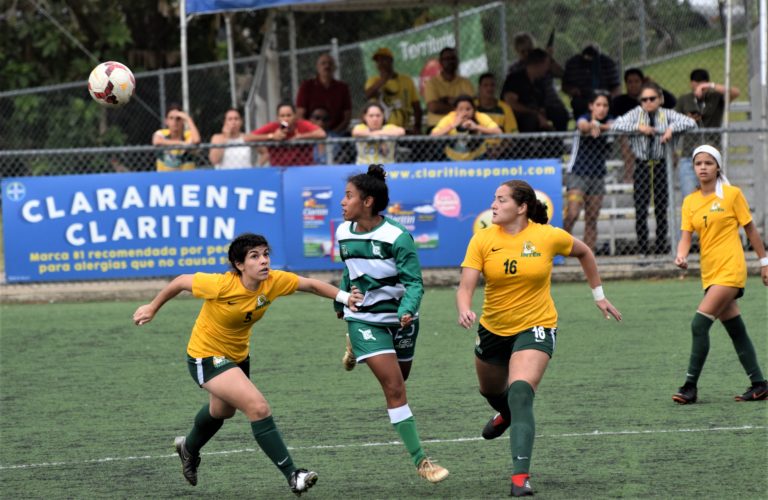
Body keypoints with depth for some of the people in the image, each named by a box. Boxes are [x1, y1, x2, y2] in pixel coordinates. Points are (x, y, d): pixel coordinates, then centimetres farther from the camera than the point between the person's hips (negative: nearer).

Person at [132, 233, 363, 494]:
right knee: (258, 408, -24)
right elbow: (181, 281, -17)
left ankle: (189, 448, 64)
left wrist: (344, 297, -22)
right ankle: (292, 476, -20)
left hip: (237, 354, 7)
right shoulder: (221, 285, -32)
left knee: (222, 411, 33)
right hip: (206, 357, -7)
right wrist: (152, 308, -5)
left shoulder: (273, 281, -19)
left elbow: (311, 284, -8)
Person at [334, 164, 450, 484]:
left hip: (400, 317, -1)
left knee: (398, 381, 18)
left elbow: (414, 282, -19)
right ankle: (420, 461, -12)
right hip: (364, 319, 1)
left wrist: (407, 310, -37)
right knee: (394, 388, -12)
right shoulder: (344, 234, -4)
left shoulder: (398, 238, -19)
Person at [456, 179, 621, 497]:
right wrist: (464, 311, -39)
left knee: (520, 394, -25)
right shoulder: (483, 239, -11)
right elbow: (466, 286, -17)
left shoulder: (549, 236, -13)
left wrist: (599, 295, 13)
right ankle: (506, 415, 67)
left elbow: (583, 252, 8)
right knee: (491, 390, 27)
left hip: (536, 328, -4)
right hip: (493, 329, 4)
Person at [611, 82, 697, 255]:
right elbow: (615, 126, -8)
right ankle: (642, 249, 2)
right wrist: (638, 128, -17)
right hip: (642, 165, -1)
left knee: (662, 207, 5)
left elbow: (690, 123, -4)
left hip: (661, 165, 1)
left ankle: (662, 246, 14)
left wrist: (672, 128, -18)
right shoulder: (636, 114, 3)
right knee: (641, 208, -4)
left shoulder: (667, 114, 3)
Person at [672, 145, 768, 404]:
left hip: (730, 269, -6)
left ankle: (690, 387, -13)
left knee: (700, 324, -15)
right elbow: (686, 236, 2)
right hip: (710, 273, 6)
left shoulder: (732, 194, -4)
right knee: (736, 331, 9)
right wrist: (681, 256, -19)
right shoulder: (690, 202, 9)